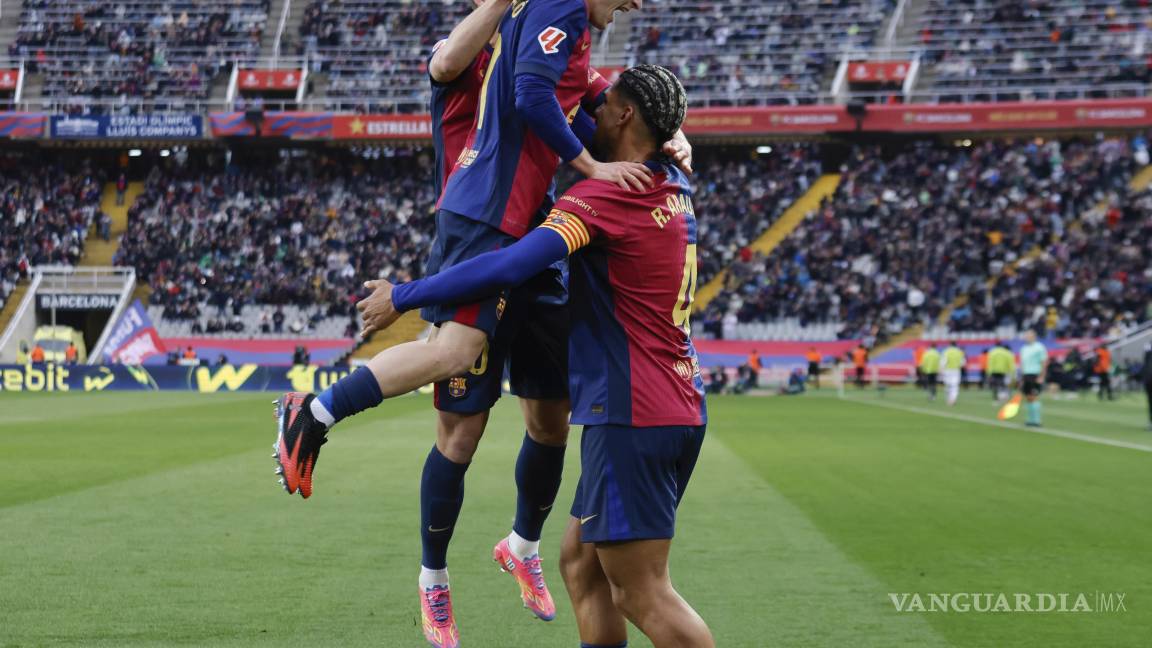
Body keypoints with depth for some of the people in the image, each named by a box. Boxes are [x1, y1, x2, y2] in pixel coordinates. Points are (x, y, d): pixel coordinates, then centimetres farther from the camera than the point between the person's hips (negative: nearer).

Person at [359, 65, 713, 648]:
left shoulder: (601, 196, -15)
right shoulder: (675, 189, 11)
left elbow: (509, 267, -24)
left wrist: (403, 297, -14)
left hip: (632, 416, -9)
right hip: (680, 410, 9)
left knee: (644, 594, -6)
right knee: (581, 565, 14)